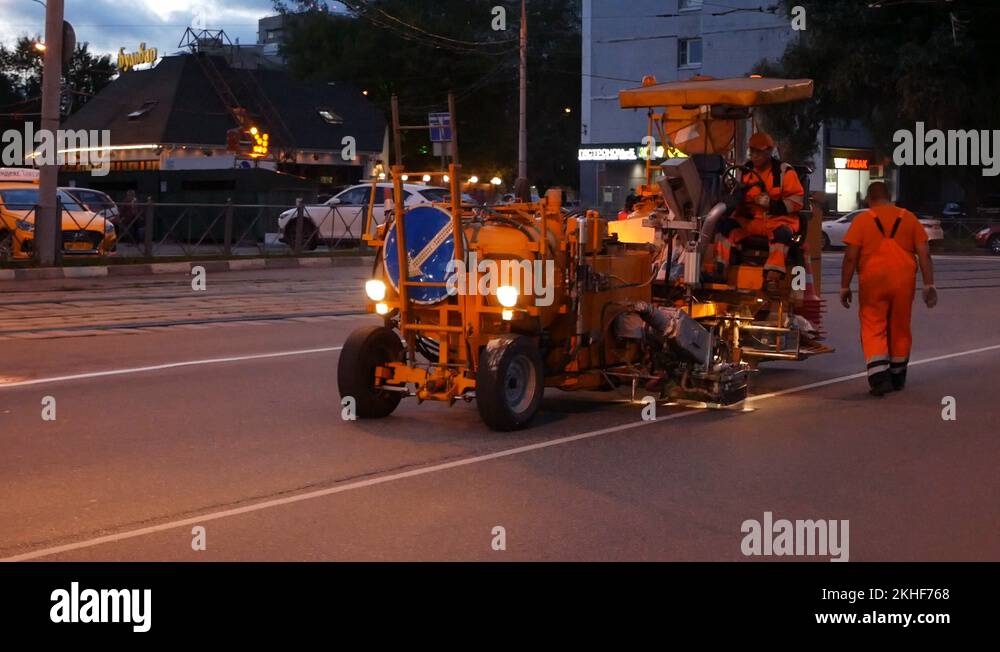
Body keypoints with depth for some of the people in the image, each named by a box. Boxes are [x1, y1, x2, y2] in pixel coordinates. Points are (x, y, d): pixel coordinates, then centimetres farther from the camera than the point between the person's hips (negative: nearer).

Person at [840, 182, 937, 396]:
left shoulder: (862, 220, 0)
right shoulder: (909, 218, 8)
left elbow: (851, 257, -6)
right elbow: (924, 254, 3)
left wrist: (845, 286, 0)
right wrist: (929, 285, 5)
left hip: (873, 282, -3)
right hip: (903, 282, 3)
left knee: (873, 330, 1)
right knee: (900, 329, 16)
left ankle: (879, 377, -15)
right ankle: (897, 377, 29)